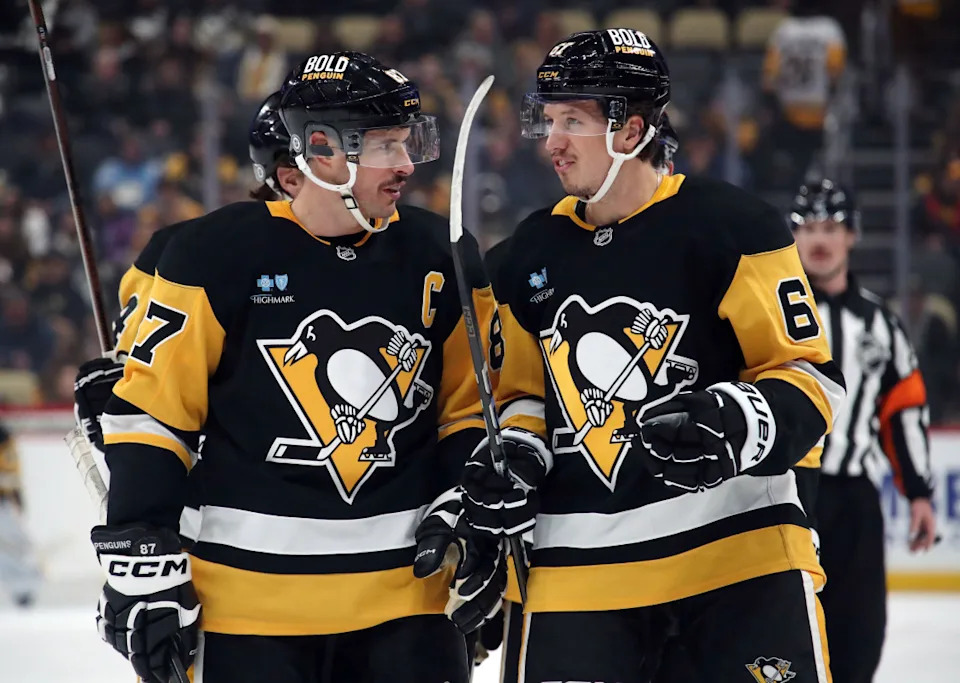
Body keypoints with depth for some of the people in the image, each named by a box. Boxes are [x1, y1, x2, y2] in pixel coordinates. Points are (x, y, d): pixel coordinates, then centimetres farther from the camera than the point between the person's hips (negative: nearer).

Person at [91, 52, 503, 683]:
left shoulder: (439, 258, 5)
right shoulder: (219, 256, -6)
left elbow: (473, 407, 14)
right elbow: (149, 410, -3)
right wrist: (144, 566, -7)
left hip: (407, 596, 3)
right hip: (251, 600, -3)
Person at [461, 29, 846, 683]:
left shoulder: (730, 226, -7)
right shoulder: (533, 255, 11)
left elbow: (812, 381, -8)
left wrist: (736, 425, -27)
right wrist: (514, 454, 0)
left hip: (738, 538, -4)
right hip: (579, 568, 5)